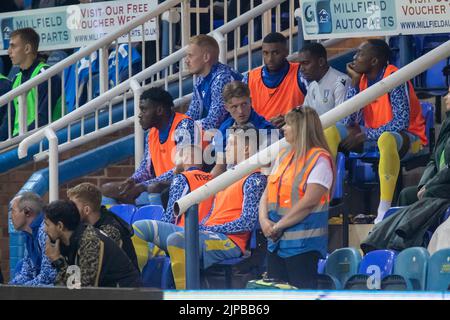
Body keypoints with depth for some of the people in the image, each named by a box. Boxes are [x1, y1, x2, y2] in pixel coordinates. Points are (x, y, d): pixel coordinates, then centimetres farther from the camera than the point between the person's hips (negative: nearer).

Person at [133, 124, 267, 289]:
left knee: (176, 239, -38)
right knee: (140, 228, 1)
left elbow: (247, 222, -14)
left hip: (229, 240, -10)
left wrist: (209, 229, -12)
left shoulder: (254, 179, -3)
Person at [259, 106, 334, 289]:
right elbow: (268, 192, 13)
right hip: (276, 242, 8)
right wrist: (264, 220, -6)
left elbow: (309, 202, -18)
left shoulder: (319, 159, -10)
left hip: (303, 244, -8)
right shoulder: (284, 156, 15)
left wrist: (278, 226, -15)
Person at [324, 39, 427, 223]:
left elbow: (401, 122, -25)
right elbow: (348, 121, -5)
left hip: (407, 138, -8)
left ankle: (384, 210, -42)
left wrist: (364, 135, -22)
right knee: (331, 132, -9)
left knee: (386, 139, -42)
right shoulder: (362, 79, 1)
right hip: (372, 136, 8)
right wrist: (354, 82, -9)